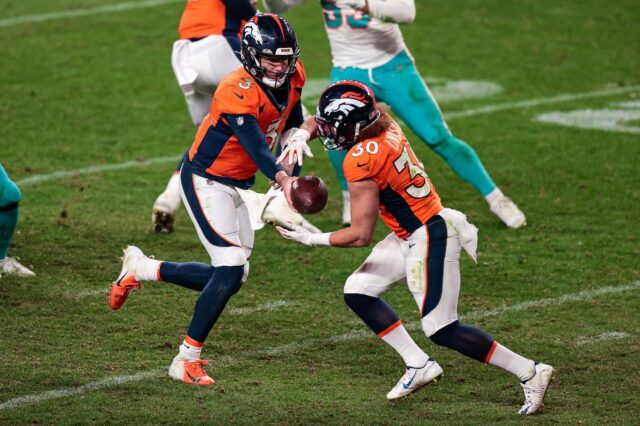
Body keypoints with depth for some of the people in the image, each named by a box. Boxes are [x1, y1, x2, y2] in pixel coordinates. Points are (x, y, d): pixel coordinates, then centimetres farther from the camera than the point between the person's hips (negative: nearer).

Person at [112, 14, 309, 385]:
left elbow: (292, 123, 16)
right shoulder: (238, 91, -29)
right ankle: (187, 360, -4)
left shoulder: (293, 77, -3)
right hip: (205, 182, -8)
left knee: (230, 277, 8)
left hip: (237, 186, 8)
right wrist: (282, 178, -57)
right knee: (230, 271, -17)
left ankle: (142, 269, 25)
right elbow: (255, 145, -42)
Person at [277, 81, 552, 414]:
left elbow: (360, 235, -20)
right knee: (358, 292, 11)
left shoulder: (361, 162, -25)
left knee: (441, 330, -4)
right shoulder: (384, 124, -1)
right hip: (409, 236, 10)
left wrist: (312, 239, -9)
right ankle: (418, 365, 15)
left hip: (429, 239, -10)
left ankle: (529, 373, 3)